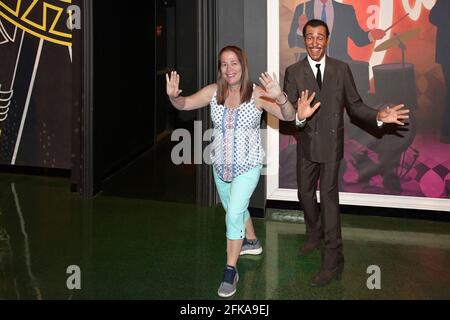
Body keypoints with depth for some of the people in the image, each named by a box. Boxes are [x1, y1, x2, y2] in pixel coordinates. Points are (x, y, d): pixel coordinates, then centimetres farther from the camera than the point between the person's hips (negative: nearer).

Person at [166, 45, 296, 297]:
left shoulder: (257, 94, -17)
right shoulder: (213, 92, -7)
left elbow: (289, 116, -24)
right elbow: (184, 104, -7)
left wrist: (280, 97, -46)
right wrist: (173, 96, -32)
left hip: (248, 166, -5)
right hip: (221, 166, 5)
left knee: (234, 214, -12)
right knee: (235, 209, 24)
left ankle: (231, 271, 2)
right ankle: (251, 242, 51)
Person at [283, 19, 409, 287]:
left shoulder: (342, 69, 0)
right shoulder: (294, 72, -1)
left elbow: (354, 105, 2)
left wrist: (378, 116, -15)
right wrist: (299, 116, -33)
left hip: (331, 142, -3)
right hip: (307, 143, 3)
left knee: (328, 193, -12)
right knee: (306, 194, 17)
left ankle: (333, 261, -8)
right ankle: (315, 236, 44)